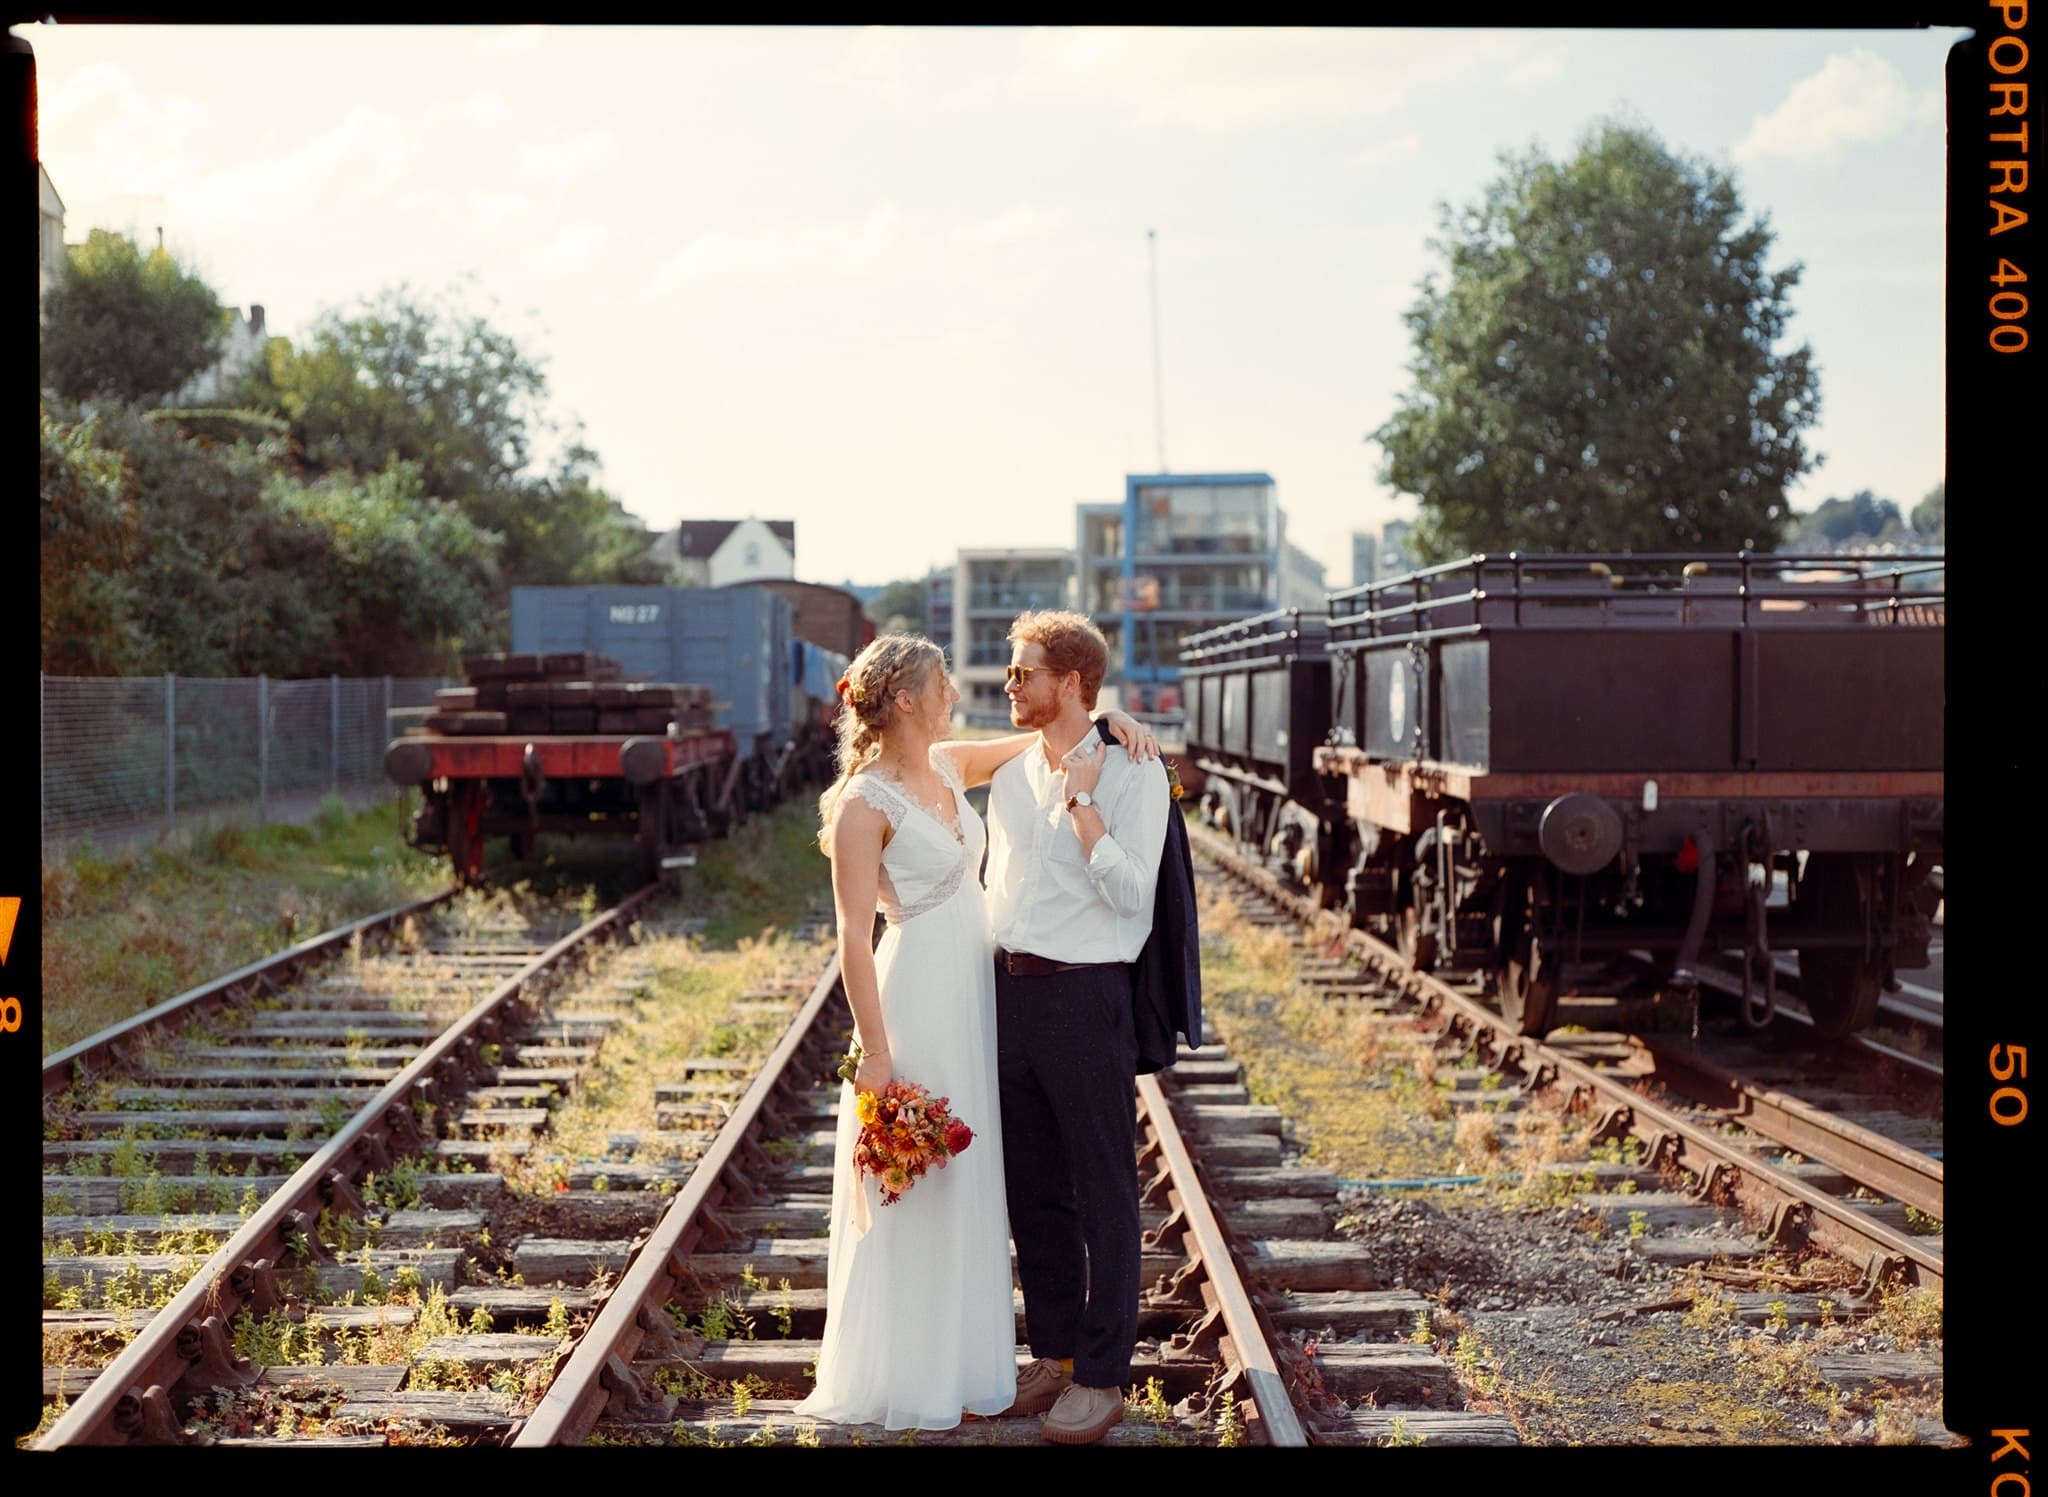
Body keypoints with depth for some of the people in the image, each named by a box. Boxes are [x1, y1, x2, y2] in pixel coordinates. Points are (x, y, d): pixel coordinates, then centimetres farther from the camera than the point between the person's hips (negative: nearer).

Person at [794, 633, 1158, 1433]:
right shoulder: (864, 804, -15)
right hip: (918, 995, -8)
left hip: (977, 991, 8)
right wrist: (874, 1051, -19)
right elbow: (854, 937, -17)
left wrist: (1109, 719, -3)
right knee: (912, 1193, 2)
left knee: (969, 1184, 15)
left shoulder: (949, 766, 6)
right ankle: (902, 1376, 16)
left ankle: (959, 1358, 29)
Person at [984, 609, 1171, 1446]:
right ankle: (1053, 1351, 26)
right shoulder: (1009, 772, 12)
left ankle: (1101, 1375, 9)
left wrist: (1081, 801, -16)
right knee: (1031, 1188, 13)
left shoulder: (1133, 774, -7)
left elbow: (1130, 890, -17)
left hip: (1084, 996, -7)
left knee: (1104, 1192, 2)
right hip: (1010, 990, 7)